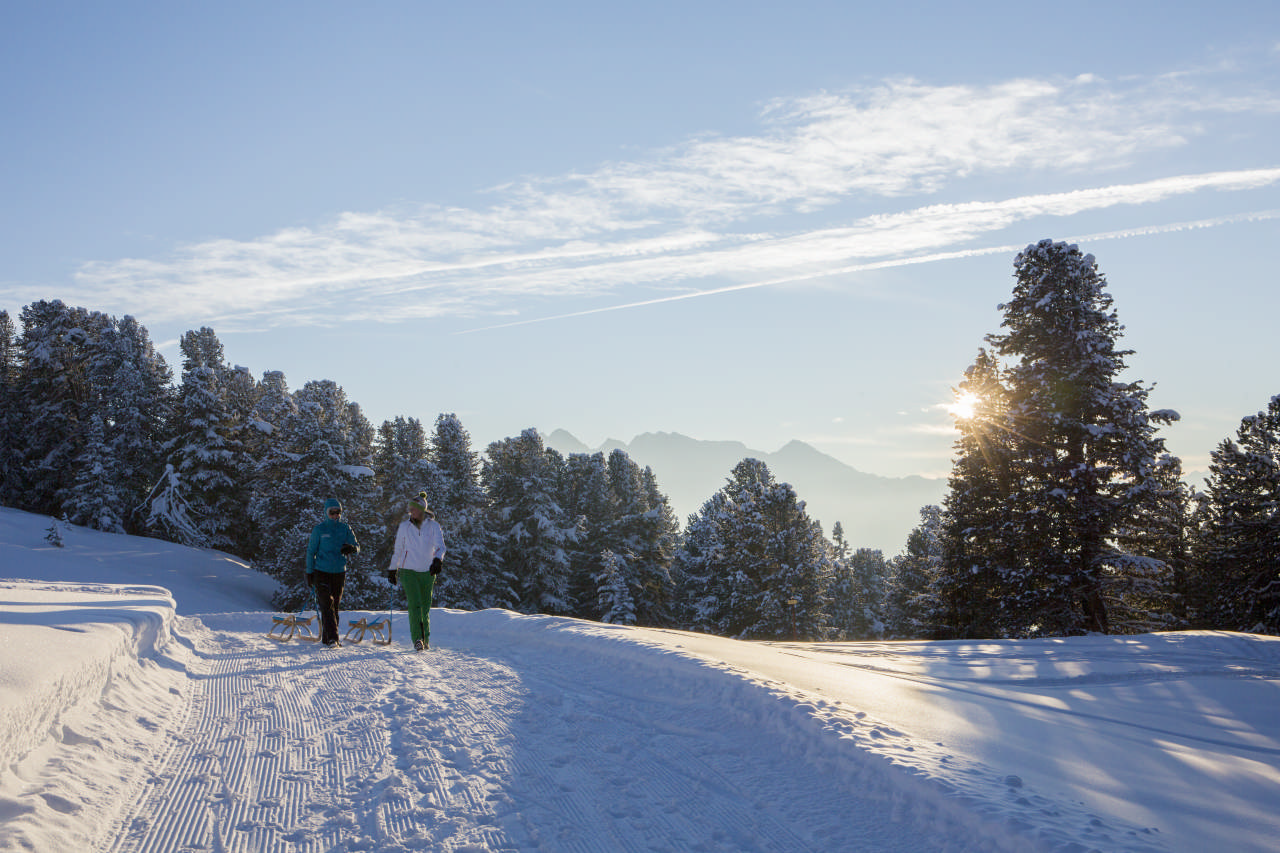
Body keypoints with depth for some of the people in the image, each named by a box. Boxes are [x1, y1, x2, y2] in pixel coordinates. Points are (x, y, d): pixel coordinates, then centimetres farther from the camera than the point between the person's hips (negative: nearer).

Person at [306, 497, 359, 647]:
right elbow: (311, 551, 2)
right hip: (321, 572, -4)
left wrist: (352, 548, -22)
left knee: (335, 605, 9)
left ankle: (327, 638, 19)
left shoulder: (345, 528, 4)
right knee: (326, 605, -11)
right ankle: (332, 638, -16)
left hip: (339, 572, 4)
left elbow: (357, 547, 2)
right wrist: (309, 572, 0)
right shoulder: (319, 529, -3)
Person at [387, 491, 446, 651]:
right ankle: (417, 639, -20)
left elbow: (440, 546, -14)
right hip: (408, 571, 0)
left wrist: (438, 560, -34)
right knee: (414, 605, -17)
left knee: (425, 607, 7)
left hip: (427, 572, 0)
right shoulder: (404, 526, 2)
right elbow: (398, 549, 11)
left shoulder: (433, 526, -2)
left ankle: (425, 640, 23)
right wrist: (392, 569, 15)